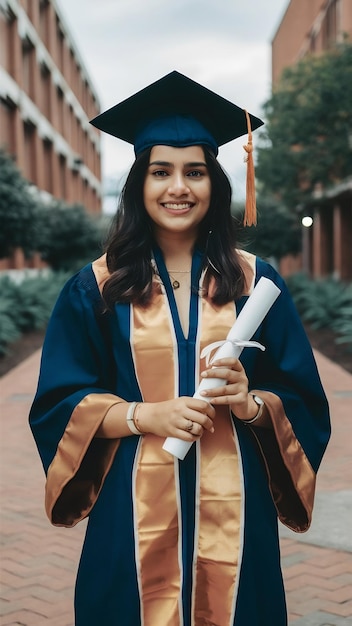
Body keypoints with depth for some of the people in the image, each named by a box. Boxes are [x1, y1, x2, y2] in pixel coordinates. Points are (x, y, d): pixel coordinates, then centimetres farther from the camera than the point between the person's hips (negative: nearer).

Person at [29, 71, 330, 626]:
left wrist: (250, 403, -17)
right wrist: (145, 416, -16)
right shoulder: (97, 287, 2)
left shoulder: (255, 282, 3)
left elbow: (304, 402, 4)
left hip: (233, 509, 1)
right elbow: (58, 405, 0)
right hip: (135, 511, 0)